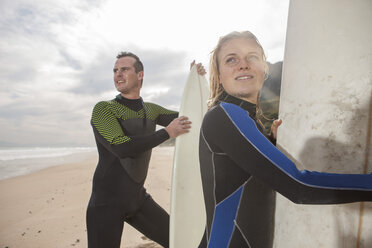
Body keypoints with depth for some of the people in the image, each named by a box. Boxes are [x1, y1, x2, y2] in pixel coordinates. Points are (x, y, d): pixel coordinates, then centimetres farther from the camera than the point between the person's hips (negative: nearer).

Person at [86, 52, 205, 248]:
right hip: (107, 204, -5)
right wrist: (167, 133, -21)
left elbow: (184, 118, 11)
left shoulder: (150, 110, 7)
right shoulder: (103, 109, -12)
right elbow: (121, 147, -26)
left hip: (138, 198, 6)